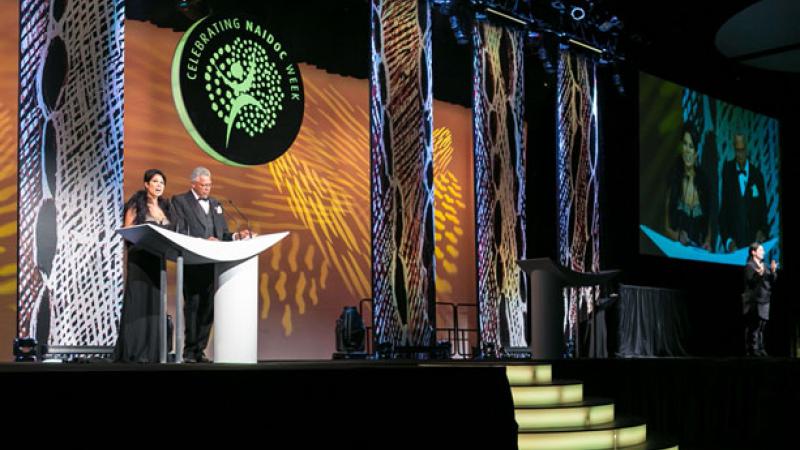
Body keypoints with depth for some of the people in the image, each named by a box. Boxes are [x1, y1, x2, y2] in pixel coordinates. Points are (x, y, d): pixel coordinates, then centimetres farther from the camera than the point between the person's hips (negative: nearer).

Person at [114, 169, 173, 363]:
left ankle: (151, 351, 7)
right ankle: (134, 351, -6)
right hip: (139, 259, -5)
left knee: (155, 302, 4)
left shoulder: (165, 207, 16)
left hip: (158, 260, 6)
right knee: (138, 301, -7)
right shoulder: (136, 205, 0)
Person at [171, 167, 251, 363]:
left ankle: (200, 349, 10)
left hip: (212, 264, 5)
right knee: (192, 306, -4)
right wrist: (203, 241, -21)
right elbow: (180, 233, -9)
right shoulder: (180, 201, 2)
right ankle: (189, 350, 0)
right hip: (192, 264, -5)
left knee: (208, 307, 4)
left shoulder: (215, 204, 20)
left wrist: (236, 236, -2)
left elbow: (223, 234, 19)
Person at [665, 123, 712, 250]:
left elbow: (708, 223, 12)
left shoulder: (703, 180, 4)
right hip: (677, 247, -1)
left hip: (699, 250, 1)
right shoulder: (674, 178, -2)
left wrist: (708, 242, -4)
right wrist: (677, 235, -18)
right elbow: (667, 227, 0)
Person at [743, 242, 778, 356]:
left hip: (764, 300, 8)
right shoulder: (750, 266, -5)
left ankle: (759, 348, 13)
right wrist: (759, 274, -29)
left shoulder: (764, 266, 17)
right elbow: (751, 282, -14)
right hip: (753, 300, -8)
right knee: (753, 326, -9)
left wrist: (773, 271, -1)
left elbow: (772, 281, 15)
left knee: (761, 326, 9)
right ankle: (752, 349, -7)